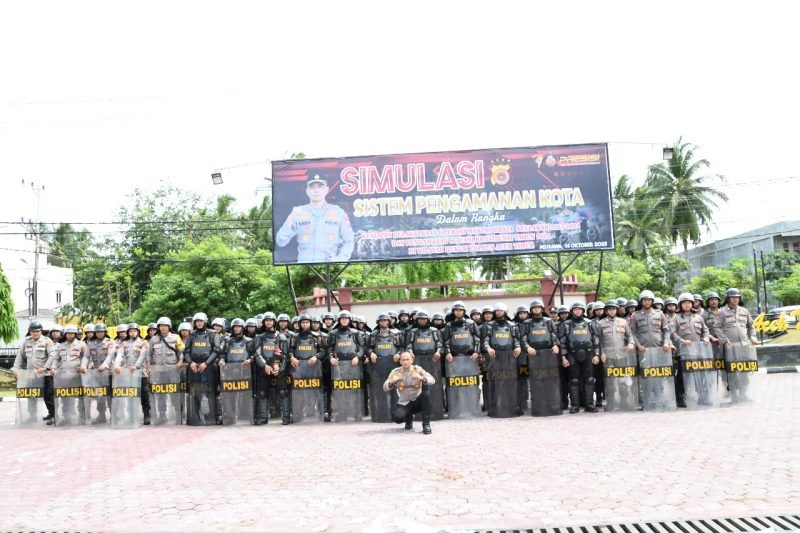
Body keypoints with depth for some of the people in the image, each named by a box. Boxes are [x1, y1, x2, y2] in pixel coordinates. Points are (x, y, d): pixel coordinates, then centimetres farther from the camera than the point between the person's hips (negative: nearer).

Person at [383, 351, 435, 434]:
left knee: (426, 393, -31)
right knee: (396, 417, -29)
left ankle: (426, 424, -17)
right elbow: (385, 388, -8)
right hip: (404, 404, 0)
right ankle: (409, 418, 12)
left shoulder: (418, 369, -6)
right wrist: (392, 382, -30)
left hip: (418, 402, 0)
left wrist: (422, 378, -39)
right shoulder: (395, 372, -5)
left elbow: (432, 380, -18)